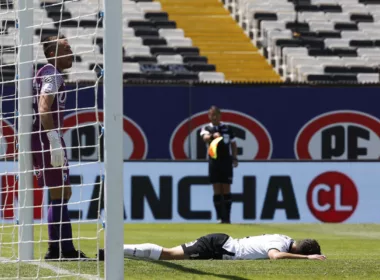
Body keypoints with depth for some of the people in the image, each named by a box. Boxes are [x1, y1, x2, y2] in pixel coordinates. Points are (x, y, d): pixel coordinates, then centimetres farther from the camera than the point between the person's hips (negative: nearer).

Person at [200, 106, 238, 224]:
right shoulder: (206, 128, 2)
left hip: (226, 161, 0)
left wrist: (235, 158, 3)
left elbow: (233, 144, 14)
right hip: (214, 161, 0)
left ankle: (227, 217, 0)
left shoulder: (227, 128, 7)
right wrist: (213, 135, -42)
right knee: (217, 190, -1)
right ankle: (219, 217, 2)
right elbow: (205, 138, -21)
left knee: (226, 190, -1)